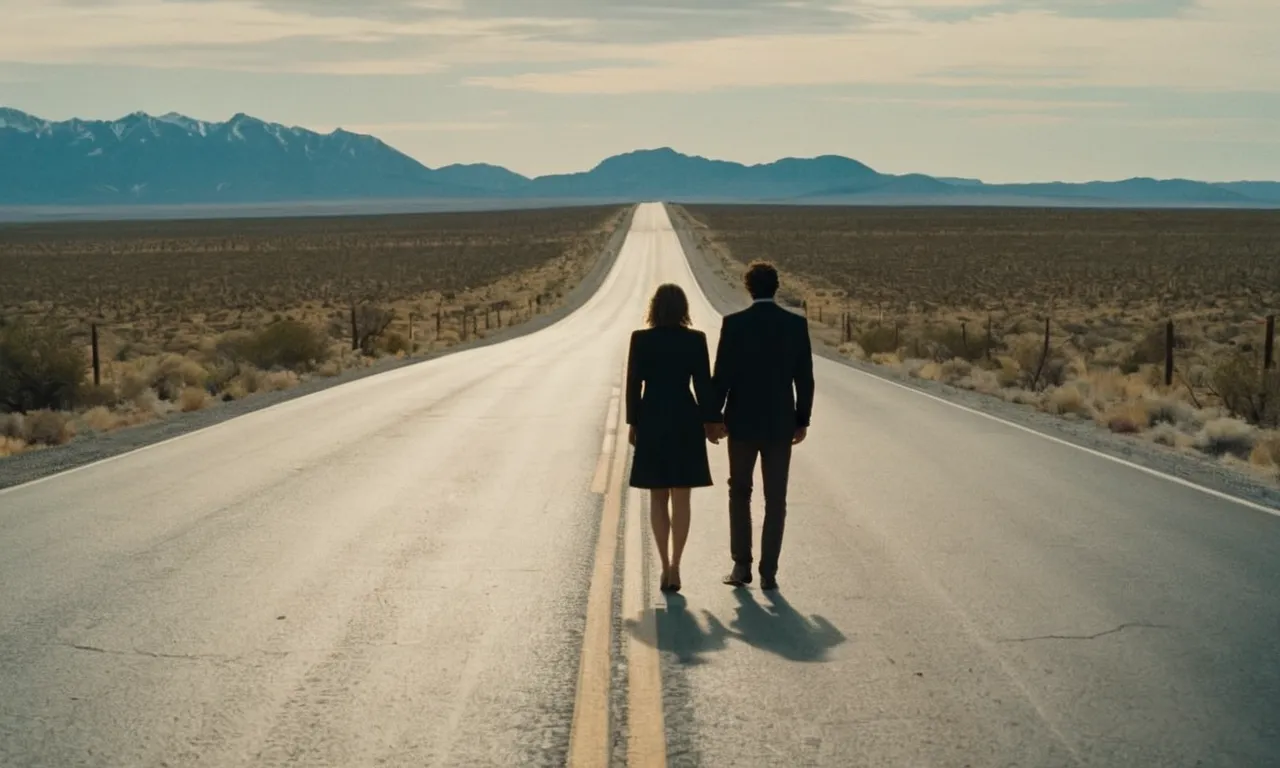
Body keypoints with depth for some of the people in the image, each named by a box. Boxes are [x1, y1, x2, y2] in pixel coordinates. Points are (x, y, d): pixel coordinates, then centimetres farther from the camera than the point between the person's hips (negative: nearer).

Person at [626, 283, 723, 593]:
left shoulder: (640, 338, -4)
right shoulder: (695, 339, -6)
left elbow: (633, 384, -2)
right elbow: (703, 383, -5)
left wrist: (632, 422, 7)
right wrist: (710, 421, 5)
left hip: (652, 420, 1)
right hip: (685, 420, -1)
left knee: (658, 497, 11)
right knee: (681, 498, 6)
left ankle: (665, 566, 5)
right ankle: (674, 568, 5)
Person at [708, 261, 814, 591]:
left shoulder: (734, 323, -8)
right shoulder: (796, 324, -3)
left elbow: (721, 375, -8)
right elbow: (804, 378, -1)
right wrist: (802, 420, 8)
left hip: (742, 421, -1)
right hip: (780, 423, 1)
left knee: (739, 492, 15)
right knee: (775, 500, 7)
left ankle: (741, 565, 10)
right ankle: (768, 572, 5)